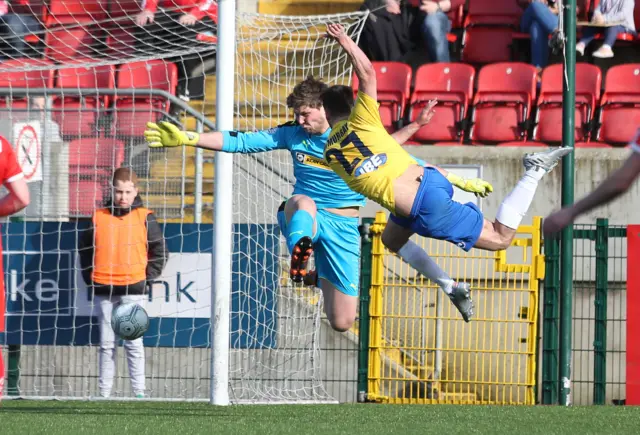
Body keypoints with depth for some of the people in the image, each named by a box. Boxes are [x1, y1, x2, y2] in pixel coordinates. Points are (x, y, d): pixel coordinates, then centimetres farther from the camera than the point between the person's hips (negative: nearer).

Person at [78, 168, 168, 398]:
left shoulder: (145, 218, 2)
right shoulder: (98, 217, 7)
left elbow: (160, 251, 5)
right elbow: (85, 248, 16)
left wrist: (148, 277, -3)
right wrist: (90, 277, 7)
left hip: (133, 289, -2)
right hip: (104, 290, 2)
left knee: (133, 343, -4)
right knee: (106, 344, 6)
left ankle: (139, 392, -1)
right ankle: (104, 392, 8)